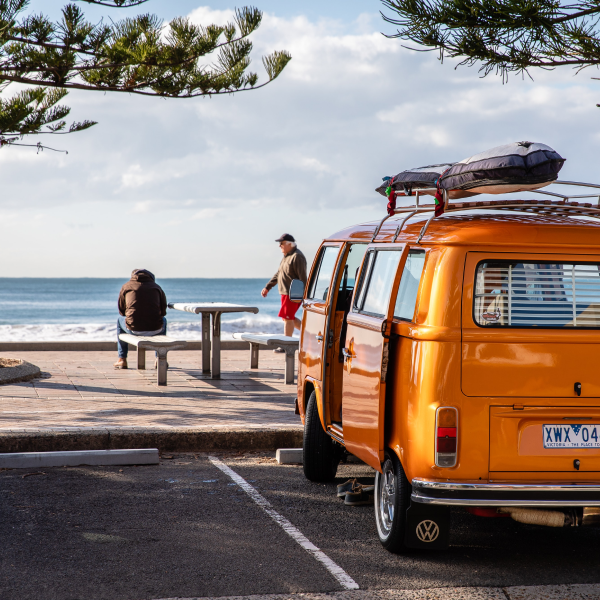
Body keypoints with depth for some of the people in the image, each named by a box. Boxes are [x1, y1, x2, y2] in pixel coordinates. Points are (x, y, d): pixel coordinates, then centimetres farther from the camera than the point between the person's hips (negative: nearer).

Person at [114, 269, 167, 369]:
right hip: (155, 329, 1)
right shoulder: (156, 287, 13)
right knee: (163, 320, 38)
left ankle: (122, 360, 33)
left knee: (120, 320, 34)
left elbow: (121, 311, 17)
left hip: (134, 329, -1)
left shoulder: (126, 286, 9)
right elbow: (163, 311, 17)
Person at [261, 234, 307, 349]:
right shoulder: (286, 256, 17)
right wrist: (267, 287, 21)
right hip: (286, 292, 10)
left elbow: (302, 278, -19)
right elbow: (278, 274, 24)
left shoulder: (297, 257, -15)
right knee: (288, 317, 14)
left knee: (287, 317, -7)